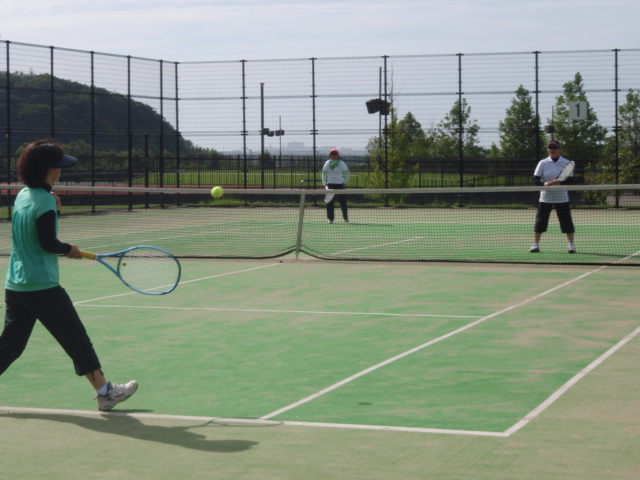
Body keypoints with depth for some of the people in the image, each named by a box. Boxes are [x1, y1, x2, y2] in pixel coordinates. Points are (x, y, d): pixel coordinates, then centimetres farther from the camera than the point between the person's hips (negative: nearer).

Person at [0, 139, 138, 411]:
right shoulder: (44, 200, -15)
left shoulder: (22, 196, 10)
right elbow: (48, 242, -19)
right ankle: (105, 391, 8)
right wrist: (69, 250, -1)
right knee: (76, 338, 2)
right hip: (42, 287, -8)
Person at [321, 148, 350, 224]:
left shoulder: (341, 163, 0)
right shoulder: (327, 163, 5)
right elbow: (324, 173, 9)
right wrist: (324, 182, -1)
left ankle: (346, 217, 16)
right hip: (330, 184, 1)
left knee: (343, 202, 2)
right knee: (330, 202, -4)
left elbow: (347, 173, 4)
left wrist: (345, 182, -4)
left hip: (340, 184, -1)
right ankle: (330, 218, 2)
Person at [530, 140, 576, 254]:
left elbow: (570, 180, -5)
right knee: (540, 221, -2)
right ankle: (536, 244, 6)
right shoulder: (543, 163, 1)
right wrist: (544, 183, -23)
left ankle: (571, 244, 8)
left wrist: (560, 182, -23)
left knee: (566, 221, -1)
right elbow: (535, 179, -3)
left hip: (562, 198, -1)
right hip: (545, 197, 1)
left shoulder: (566, 163, 0)